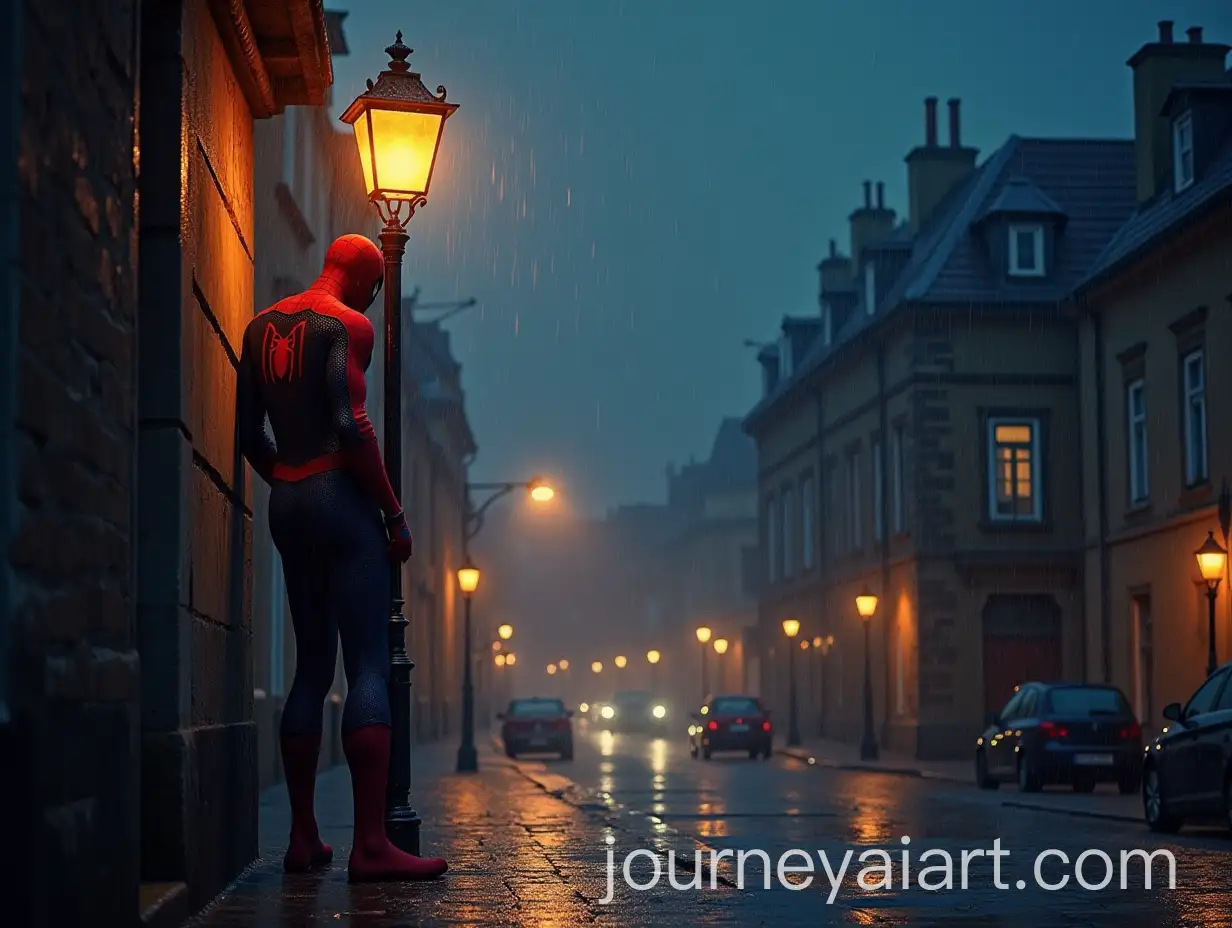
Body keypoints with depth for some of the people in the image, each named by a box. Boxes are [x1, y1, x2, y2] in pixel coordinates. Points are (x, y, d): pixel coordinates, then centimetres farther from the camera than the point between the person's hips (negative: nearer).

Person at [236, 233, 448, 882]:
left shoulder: (262, 328, 15)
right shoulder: (349, 325, -7)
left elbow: (249, 434, 14)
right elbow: (351, 428, -17)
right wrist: (394, 511, -11)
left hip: (286, 504, 8)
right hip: (341, 499, -8)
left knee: (311, 668, 12)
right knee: (369, 667, -10)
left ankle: (303, 837, 11)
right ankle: (370, 845, -17)